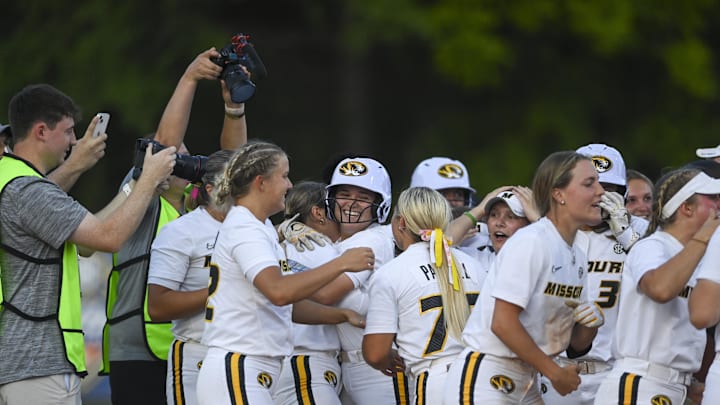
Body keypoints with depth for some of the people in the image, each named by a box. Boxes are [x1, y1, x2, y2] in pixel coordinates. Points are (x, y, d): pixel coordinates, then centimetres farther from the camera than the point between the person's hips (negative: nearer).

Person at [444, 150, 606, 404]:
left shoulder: (577, 258, 10)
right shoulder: (531, 242, -15)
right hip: (484, 380, -9)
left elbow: (577, 344, 15)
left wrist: (591, 323, -8)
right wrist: (555, 373, -13)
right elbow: (503, 323, -21)